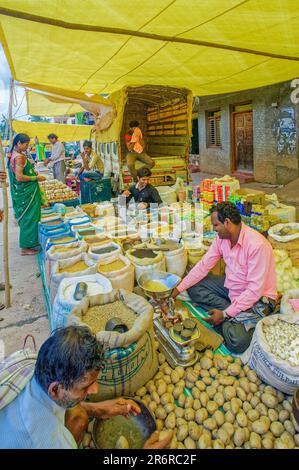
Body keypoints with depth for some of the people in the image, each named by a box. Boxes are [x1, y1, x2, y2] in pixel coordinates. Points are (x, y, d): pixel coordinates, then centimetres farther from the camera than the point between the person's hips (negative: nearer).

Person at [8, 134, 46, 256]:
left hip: (22, 192, 10)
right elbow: (19, 177, -24)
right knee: (29, 218, -1)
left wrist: (33, 172, 12)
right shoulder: (19, 157, -19)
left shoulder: (15, 155, 11)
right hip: (26, 193, -10)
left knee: (25, 217, 19)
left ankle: (27, 242, 32)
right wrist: (36, 178, -14)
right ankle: (25, 247, 9)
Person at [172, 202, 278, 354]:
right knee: (194, 287, -2)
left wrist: (226, 314, -26)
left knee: (237, 341, -30)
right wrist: (178, 289, -5)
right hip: (231, 287, 8)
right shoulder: (221, 238, -6)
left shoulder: (257, 244, -29)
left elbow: (255, 290, -28)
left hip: (257, 297, -7)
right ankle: (231, 315, -8)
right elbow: (203, 266, -1)